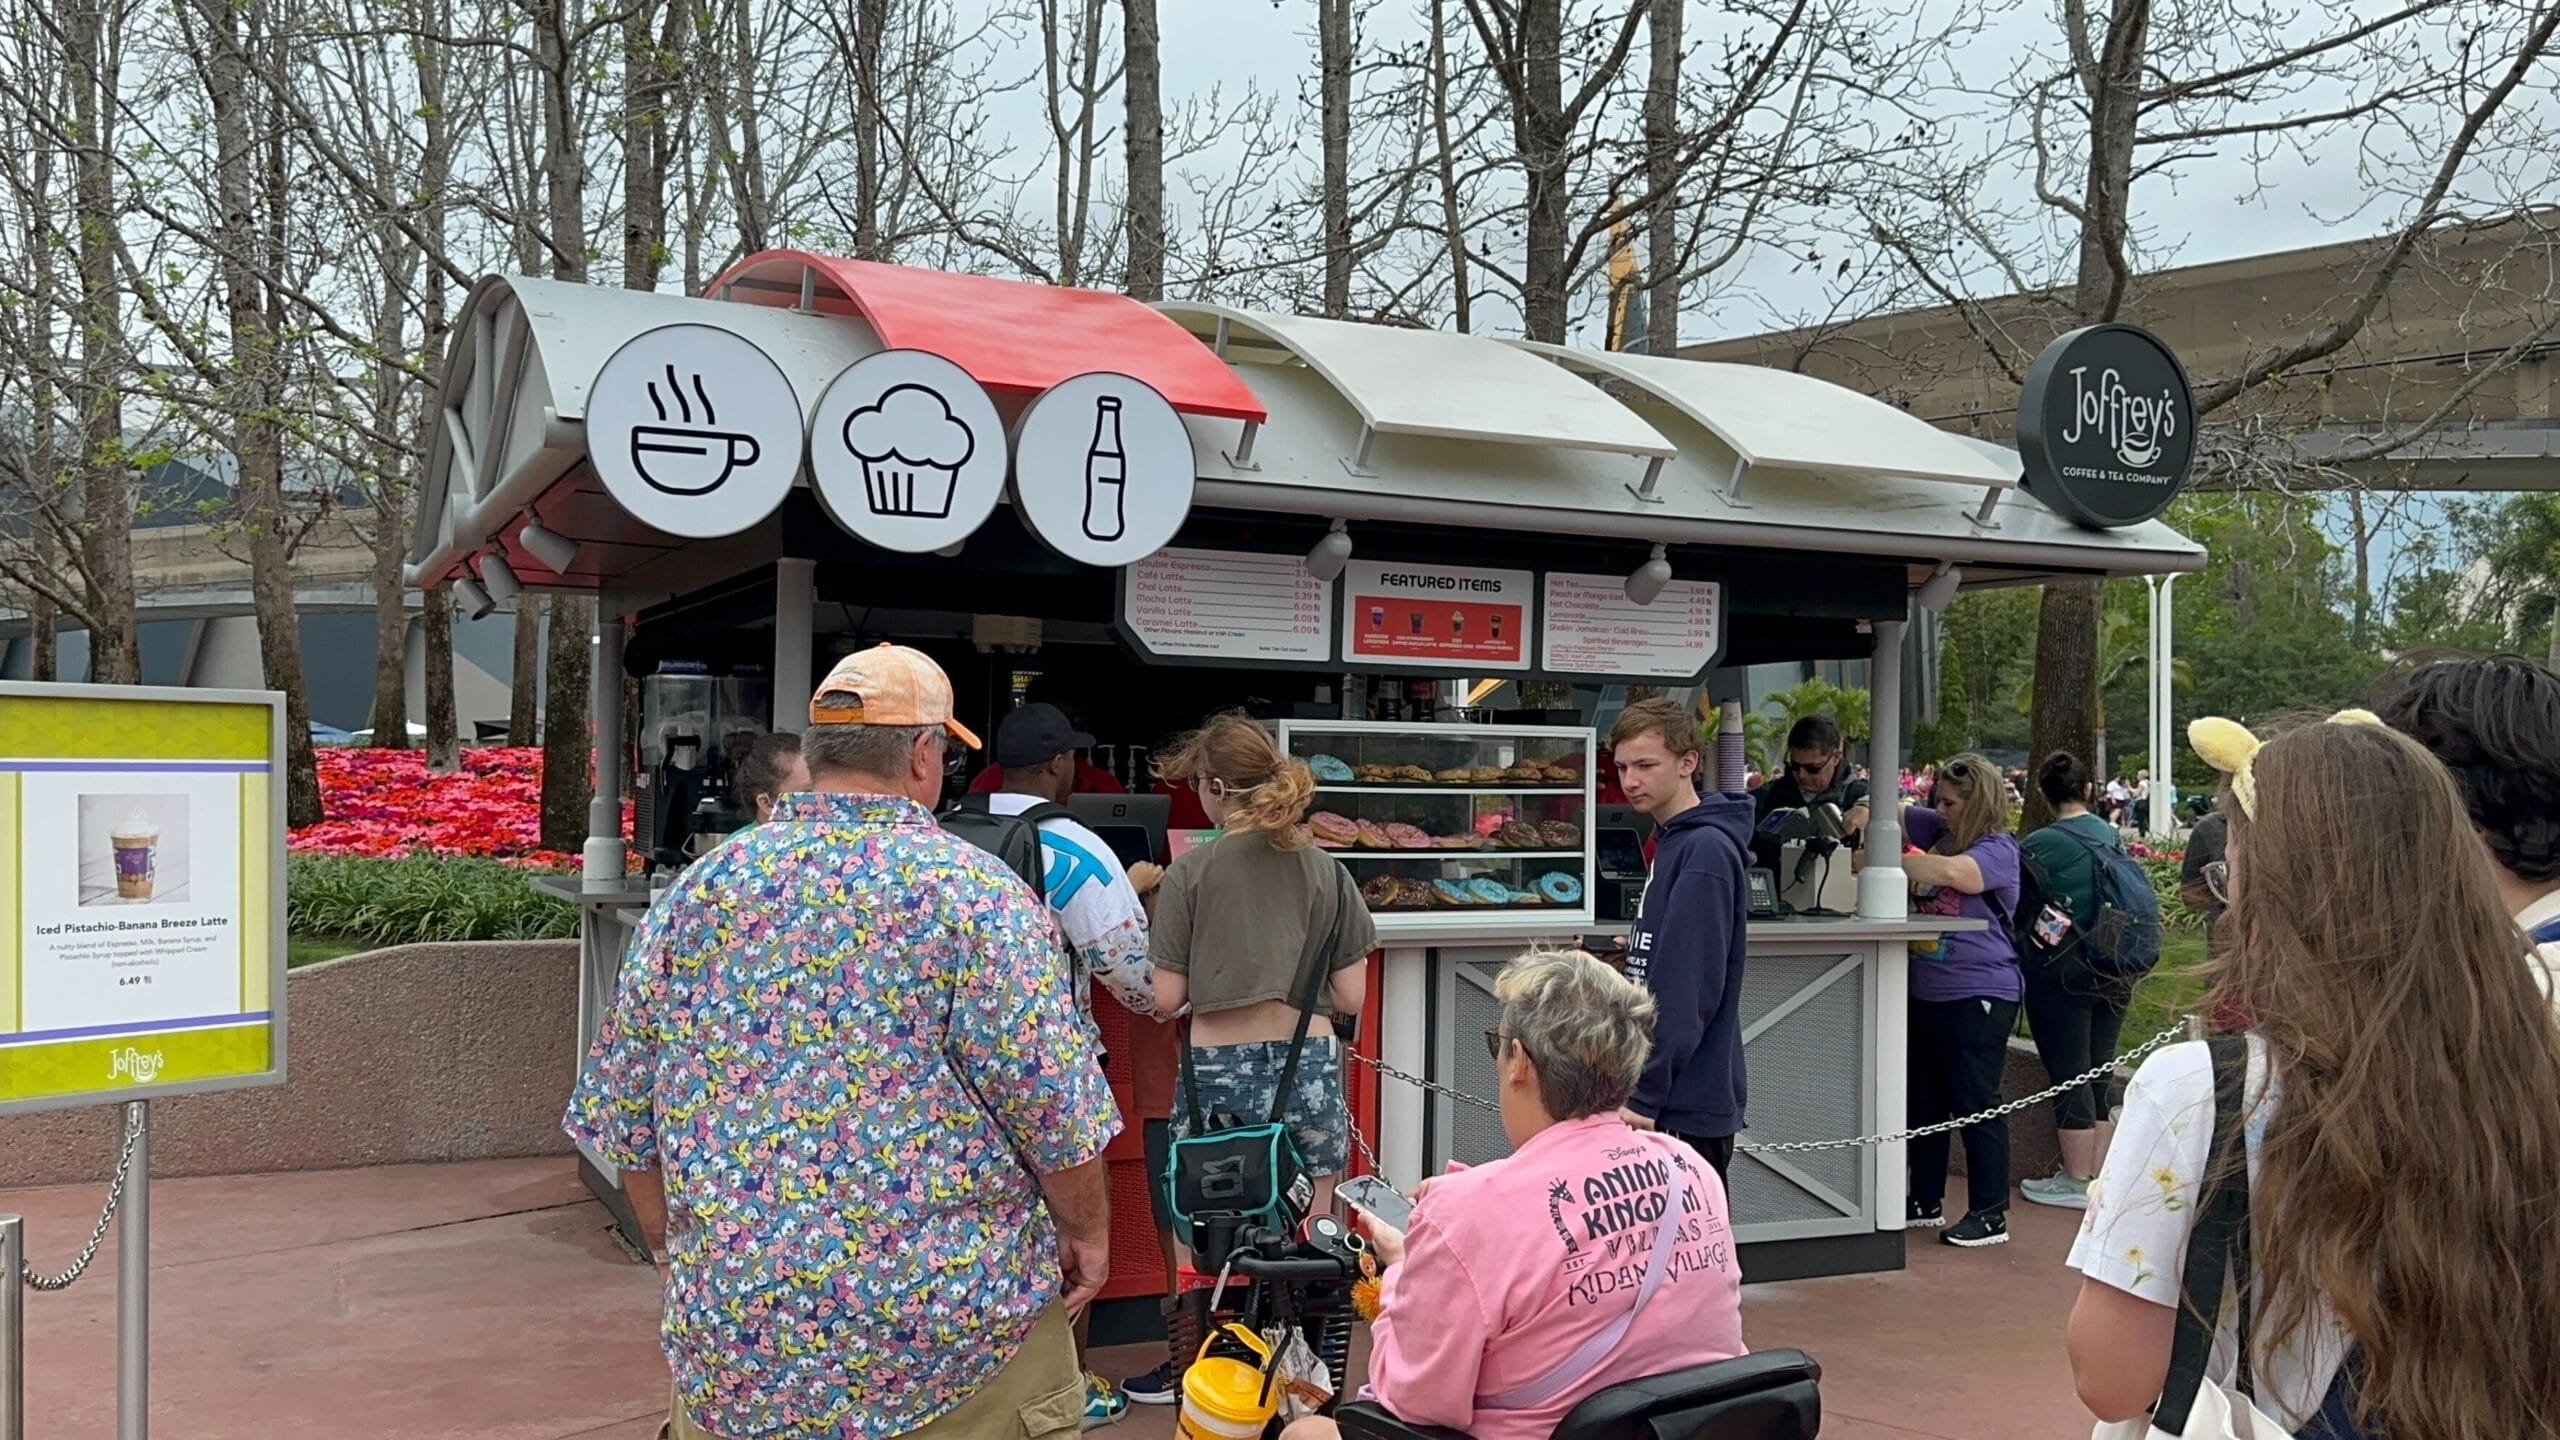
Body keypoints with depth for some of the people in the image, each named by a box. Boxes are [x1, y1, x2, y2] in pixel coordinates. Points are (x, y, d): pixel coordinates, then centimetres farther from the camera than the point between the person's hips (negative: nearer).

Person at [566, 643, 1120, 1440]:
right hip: (954, 1323, -3)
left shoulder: (700, 889, 1)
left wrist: (680, 1249, 19)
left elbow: (626, 1109, 6)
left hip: (734, 1333, 4)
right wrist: (1089, 1230, 3)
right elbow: (1055, 1110, -13)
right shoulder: (976, 894, -11)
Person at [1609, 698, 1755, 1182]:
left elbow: (1687, 993, -21)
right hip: (1670, 1100, 9)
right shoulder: (1672, 842, 12)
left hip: (1686, 1105, -9)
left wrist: (1644, 1097, -19)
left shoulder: (1706, 851, -17)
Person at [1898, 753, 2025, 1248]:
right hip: (1928, 990, 9)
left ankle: (1991, 1215, 8)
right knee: (1924, 1100, 16)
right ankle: (1926, 1202, 28)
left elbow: (1952, 872, -32)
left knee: (1975, 1104, -2)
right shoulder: (1939, 830, 9)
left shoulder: (1998, 849, -13)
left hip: (1979, 993, -8)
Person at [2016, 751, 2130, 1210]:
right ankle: (2096, 1174, 22)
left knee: (2069, 1076, 2)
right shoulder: (2112, 836, 4)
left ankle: (2077, 1182, 9)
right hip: (2112, 975, 6)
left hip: (2062, 973, -6)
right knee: (2097, 1074, 13)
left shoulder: (2040, 845, -15)